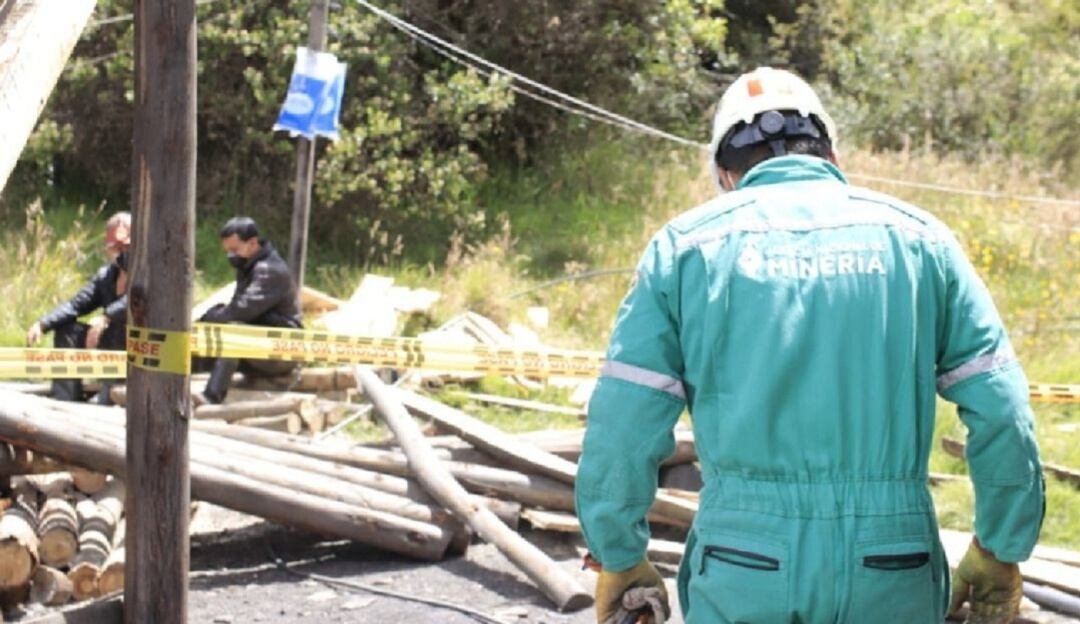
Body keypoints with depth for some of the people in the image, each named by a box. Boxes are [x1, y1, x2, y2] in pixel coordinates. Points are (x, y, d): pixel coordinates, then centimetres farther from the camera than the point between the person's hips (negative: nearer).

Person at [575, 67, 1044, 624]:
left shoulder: (686, 244, 4)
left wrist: (619, 558, 12)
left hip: (743, 576, -1)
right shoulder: (915, 236, 7)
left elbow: (622, 426, 0)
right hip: (891, 578, 1)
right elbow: (1001, 413, 3)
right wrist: (1000, 551, 14)